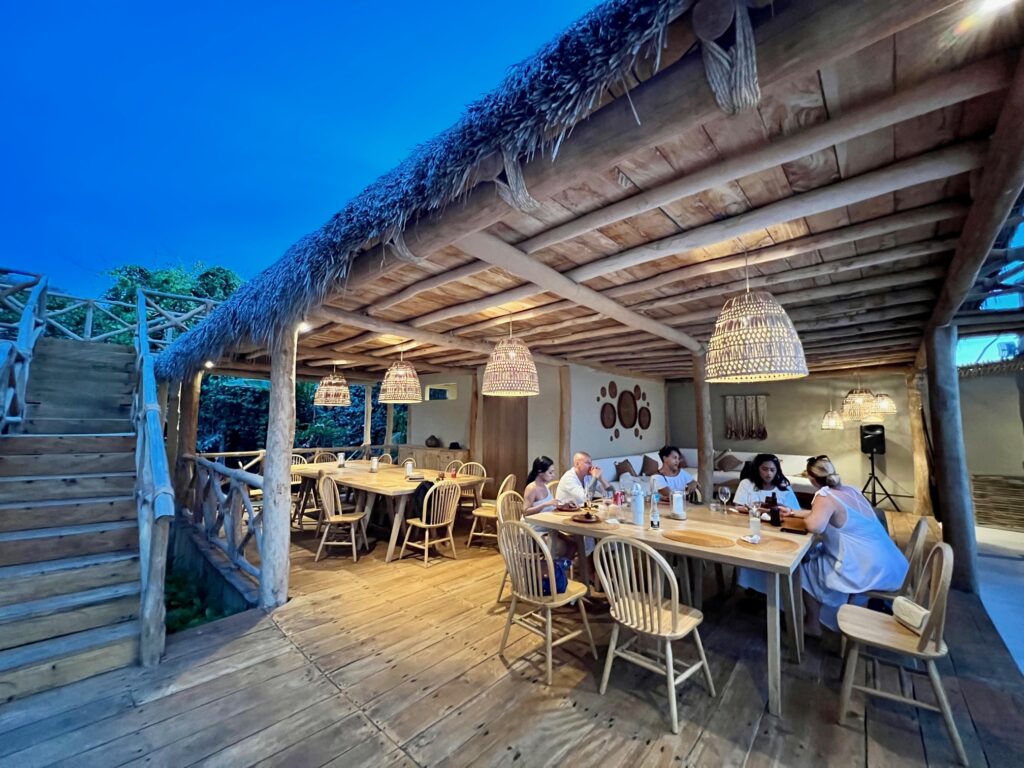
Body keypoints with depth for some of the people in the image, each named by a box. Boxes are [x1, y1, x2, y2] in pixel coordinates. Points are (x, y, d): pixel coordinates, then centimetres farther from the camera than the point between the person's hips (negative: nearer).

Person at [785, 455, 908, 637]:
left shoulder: (825, 497, -20)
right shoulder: (851, 490, 6)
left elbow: (815, 526, -36)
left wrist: (805, 517, -16)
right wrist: (800, 512, 22)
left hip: (868, 570, -8)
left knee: (804, 566, 8)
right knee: (818, 552, 24)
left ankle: (812, 625, 20)